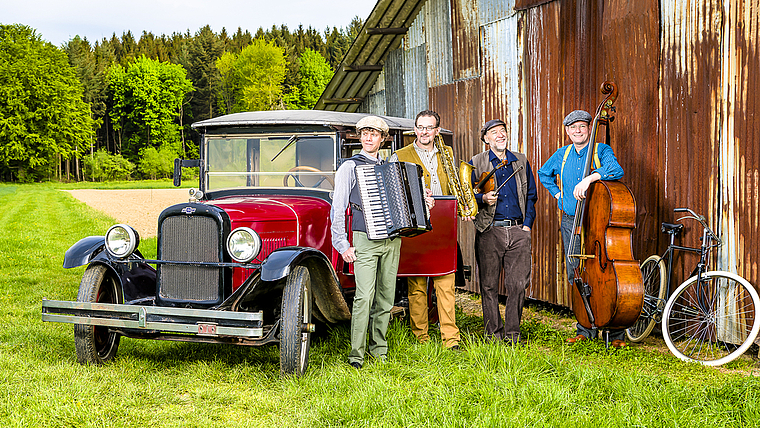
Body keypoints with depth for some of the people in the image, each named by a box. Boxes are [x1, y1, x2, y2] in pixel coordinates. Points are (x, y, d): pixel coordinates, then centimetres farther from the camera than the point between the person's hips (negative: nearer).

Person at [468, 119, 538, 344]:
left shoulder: (521, 161, 15)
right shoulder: (476, 163, 8)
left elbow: (531, 195, 16)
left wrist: (527, 224, 6)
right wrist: (483, 198, -15)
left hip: (518, 231, 2)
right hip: (489, 232, -1)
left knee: (518, 283, -4)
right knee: (489, 285, 2)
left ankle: (512, 333, 7)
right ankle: (493, 333, 12)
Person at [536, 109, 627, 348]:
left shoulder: (602, 150, -2)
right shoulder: (562, 155, 13)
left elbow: (616, 170, -23)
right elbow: (544, 174, 31)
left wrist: (589, 178, -36)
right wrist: (557, 193, 17)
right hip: (570, 223, 5)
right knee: (576, 277, 6)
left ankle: (616, 332, -3)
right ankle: (585, 329, 16)